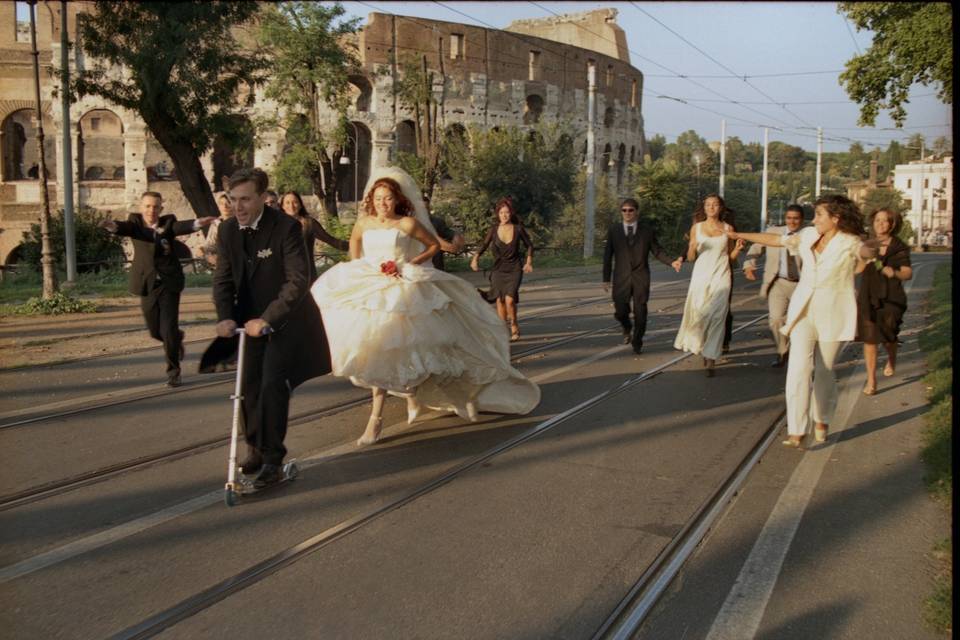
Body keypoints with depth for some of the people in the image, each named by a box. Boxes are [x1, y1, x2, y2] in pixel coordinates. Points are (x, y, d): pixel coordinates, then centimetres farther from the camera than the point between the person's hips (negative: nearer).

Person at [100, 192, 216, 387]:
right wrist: (113, 226, -46)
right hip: (147, 284, 2)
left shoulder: (168, 222, 0)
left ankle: (173, 371, 10)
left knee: (169, 329, -6)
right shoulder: (135, 222, 2)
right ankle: (177, 339, 44)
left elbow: (181, 227, -22)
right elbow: (126, 227, -20)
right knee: (156, 331, 11)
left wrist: (197, 224, -45)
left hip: (169, 283, -2)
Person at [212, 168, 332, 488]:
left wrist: (267, 319, -30)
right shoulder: (228, 230, -3)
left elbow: (298, 281, -25)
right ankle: (256, 449, 26)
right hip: (249, 320, 6)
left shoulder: (287, 227, -20)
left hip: (284, 319, -5)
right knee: (249, 386, 9)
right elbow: (223, 278, -1)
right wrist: (225, 317, -18)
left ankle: (272, 458, 1)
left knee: (272, 385, -11)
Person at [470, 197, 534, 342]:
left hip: (514, 269, -2)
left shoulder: (518, 229, -6)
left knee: (509, 300, -15)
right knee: (500, 300, 1)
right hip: (498, 270, 2)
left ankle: (514, 327, 8)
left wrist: (529, 262, 2)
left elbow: (529, 245, 8)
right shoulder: (494, 230, -4)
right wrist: (475, 258, -14)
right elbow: (484, 245, 3)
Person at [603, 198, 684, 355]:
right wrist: (606, 279, 2)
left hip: (641, 277, 0)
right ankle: (627, 329, 31)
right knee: (620, 312, -4)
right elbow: (608, 255, 5)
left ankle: (637, 342, 20)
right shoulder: (613, 230, 5)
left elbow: (657, 251, 4)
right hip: (621, 278, 0)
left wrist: (672, 262, -14)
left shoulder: (647, 231, 5)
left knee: (640, 312, -1)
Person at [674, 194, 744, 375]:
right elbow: (691, 258, 6)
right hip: (701, 276, 1)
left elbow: (731, 257, 12)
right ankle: (697, 344, 29)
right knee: (697, 314, -1)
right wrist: (692, 246, -14)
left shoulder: (728, 229, 7)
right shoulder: (696, 228, 6)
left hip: (721, 277, -1)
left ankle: (710, 362, -4)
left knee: (716, 317, -6)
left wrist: (737, 249, -8)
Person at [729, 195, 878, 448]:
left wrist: (871, 249, -40)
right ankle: (796, 431, -7)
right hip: (803, 312, 3)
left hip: (832, 315, -3)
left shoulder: (849, 242, -5)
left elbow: (867, 251, -19)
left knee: (824, 371, 7)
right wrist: (740, 235, 20)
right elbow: (776, 240, 15)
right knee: (798, 368, -8)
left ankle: (821, 421, 32)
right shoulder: (808, 235, 7)